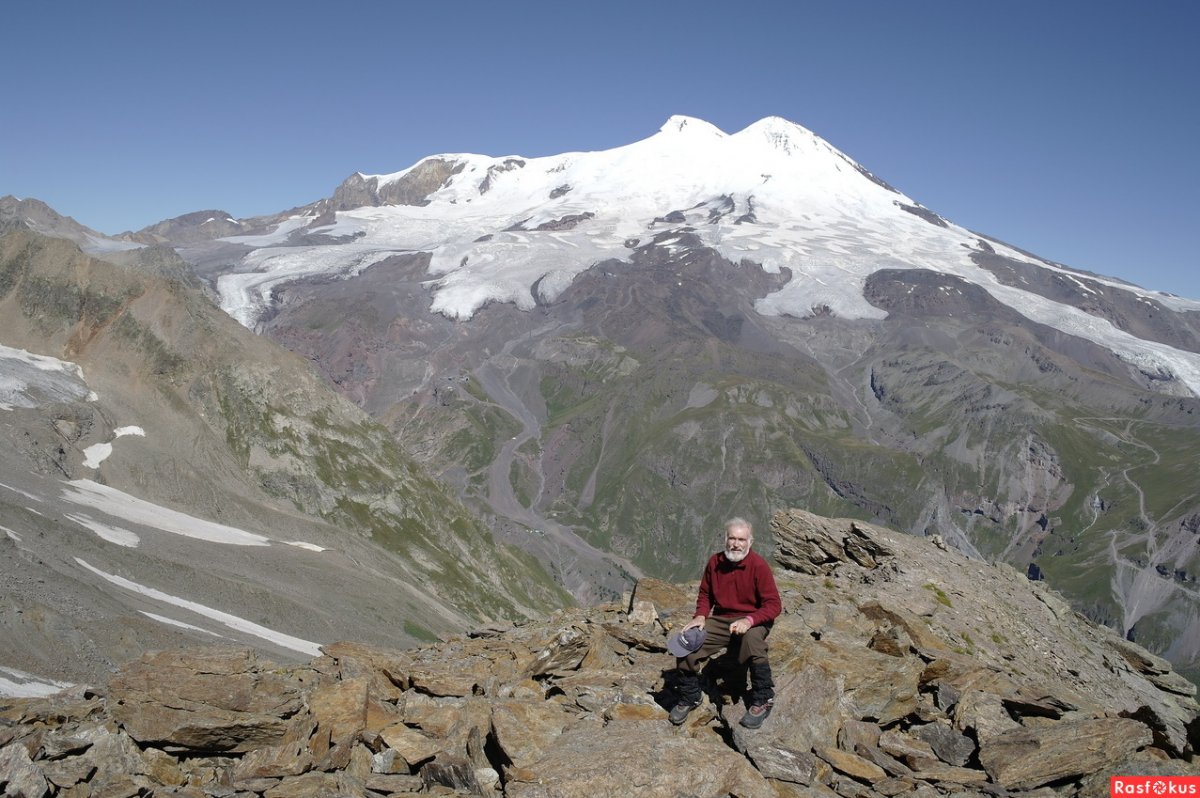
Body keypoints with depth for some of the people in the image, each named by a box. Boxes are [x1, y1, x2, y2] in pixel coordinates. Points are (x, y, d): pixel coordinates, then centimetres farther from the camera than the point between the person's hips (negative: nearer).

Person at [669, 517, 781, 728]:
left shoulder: (758, 565, -14)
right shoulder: (715, 562, 1)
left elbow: (773, 604, -15)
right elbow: (705, 594, 14)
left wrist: (749, 620, -30)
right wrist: (700, 616, -5)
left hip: (752, 621, -5)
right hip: (720, 620, 5)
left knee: (752, 640, -39)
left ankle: (762, 700, -19)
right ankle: (689, 698, 8)